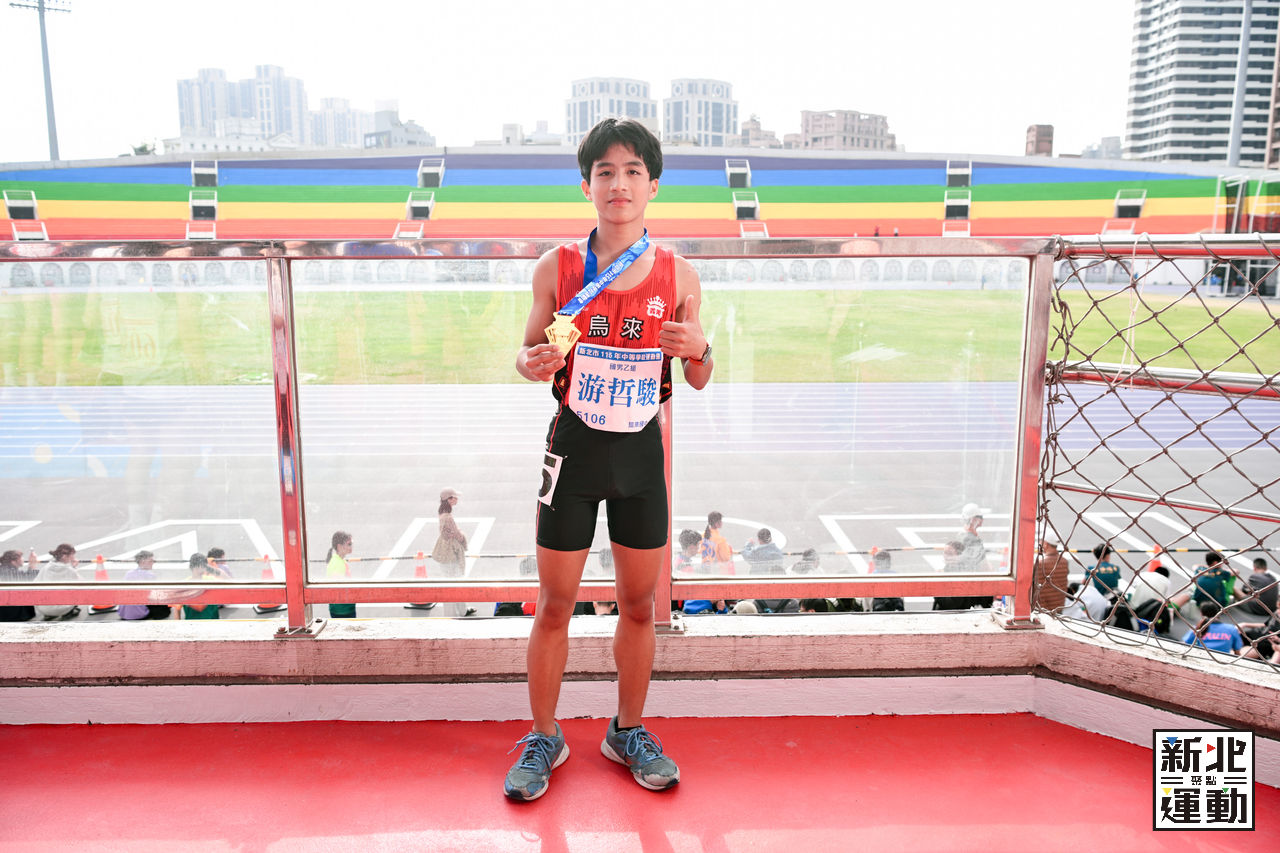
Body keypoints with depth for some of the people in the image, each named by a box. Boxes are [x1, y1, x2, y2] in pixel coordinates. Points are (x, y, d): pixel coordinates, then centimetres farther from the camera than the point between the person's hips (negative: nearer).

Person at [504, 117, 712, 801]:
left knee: (639, 602, 13)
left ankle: (628, 731, 34)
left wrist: (698, 350, -18)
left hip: (641, 449, 2)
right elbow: (529, 352, 5)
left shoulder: (678, 275, -1)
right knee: (554, 604, 7)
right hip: (575, 445, -1)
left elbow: (700, 381, 5)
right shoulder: (556, 268, -4)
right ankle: (544, 738, 27)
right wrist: (534, 362, -19)